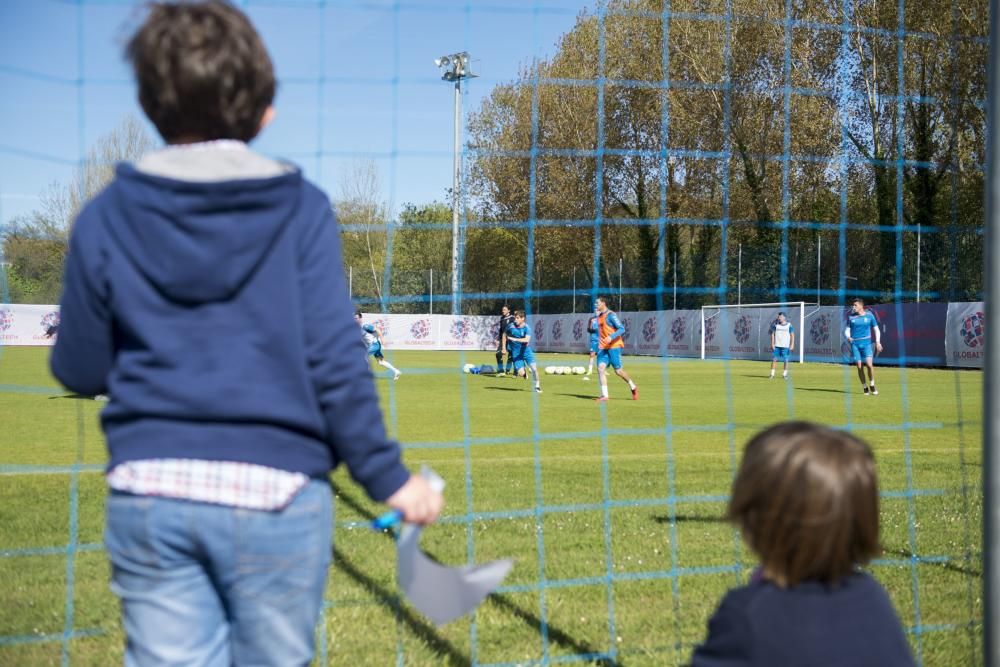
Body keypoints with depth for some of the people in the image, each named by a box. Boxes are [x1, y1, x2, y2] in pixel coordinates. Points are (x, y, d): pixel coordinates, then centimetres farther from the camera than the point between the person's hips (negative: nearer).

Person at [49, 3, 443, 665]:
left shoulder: (105, 218, 1)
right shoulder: (301, 210, -3)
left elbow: (80, 371, 6)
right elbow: (335, 363, -8)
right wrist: (388, 476, 1)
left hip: (149, 493, 1)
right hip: (274, 494, -1)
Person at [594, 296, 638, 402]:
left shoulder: (611, 315, -11)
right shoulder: (599, 316, 14)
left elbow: (622, 329, -17)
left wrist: (611, 337, -29)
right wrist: (599, 343, 24)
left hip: (614, 346, -7)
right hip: (603, 348, 7)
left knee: (618, 370, -2)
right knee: (600, 367, -11)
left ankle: (633, 388, 22)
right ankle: (604, 395, -13)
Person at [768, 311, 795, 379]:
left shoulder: (789, 325, -1)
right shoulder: (775, 324, 5)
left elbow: (792, 335, 1)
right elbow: (773, 334, 8)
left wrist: (792, 345, -6)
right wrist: (772, 344, -1)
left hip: (785, 346, -2)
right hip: (776, 345, 2)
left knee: (786, 360, -1)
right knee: (774, 359, -1)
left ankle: (784, 374, 9)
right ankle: (772, 374, 3)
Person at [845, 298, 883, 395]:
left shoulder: (869, 316, 2)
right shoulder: (851, 317, 6)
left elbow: (876, 329, 8)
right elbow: (847, 330, 9)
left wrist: (878, 342, -3)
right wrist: (848, 337, -13)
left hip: (866, 343, -2)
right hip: (855, 344, 2)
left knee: (869, 364, -16)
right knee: (859, 366, -1)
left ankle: (872, 386, 3)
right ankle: (865, 388, 13)